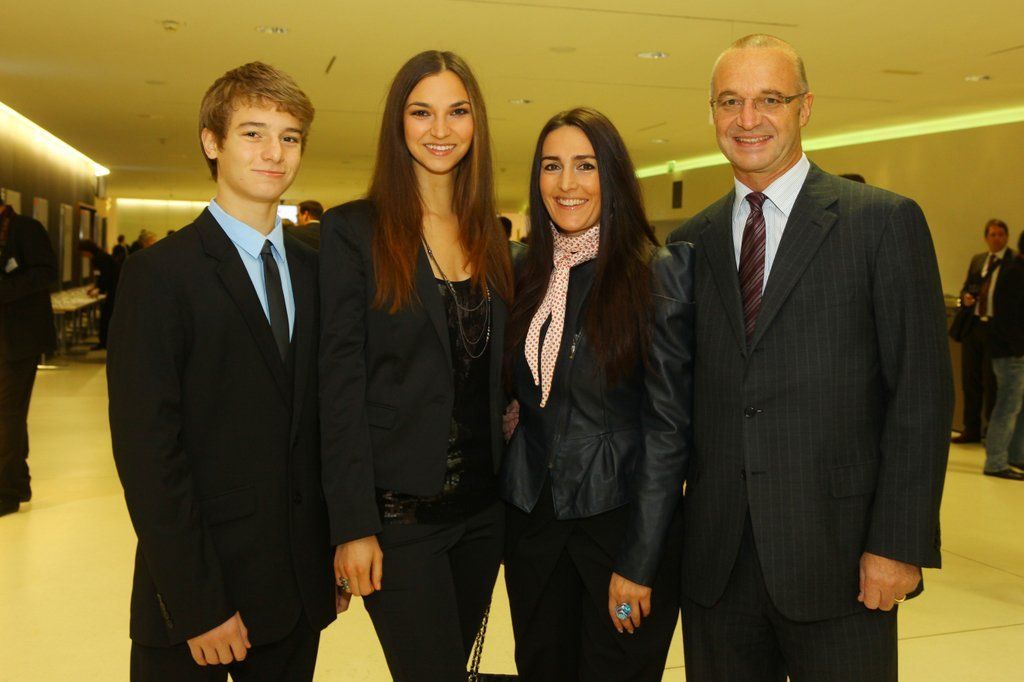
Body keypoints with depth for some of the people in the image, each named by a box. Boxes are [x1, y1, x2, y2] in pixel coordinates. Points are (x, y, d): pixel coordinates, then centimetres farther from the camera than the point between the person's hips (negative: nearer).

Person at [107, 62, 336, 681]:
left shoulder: (314, 271, 6)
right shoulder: (159, 273, -9)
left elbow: (323, 417, 8)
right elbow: (146, 448, -14)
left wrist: (336, 554, 5)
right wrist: (196, 603, -16)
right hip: (195, 598, -4)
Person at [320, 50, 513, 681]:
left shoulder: (492, 236, 9)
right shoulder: (354, 231, -7)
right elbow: (340, 384, -10)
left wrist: (509, 482, 5)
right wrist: (353, 526, -14)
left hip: (483, 505, 5)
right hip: (399, 509, -5)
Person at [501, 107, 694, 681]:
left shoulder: (659, 274, -10)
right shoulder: (527, 274, 5)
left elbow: (669, 425, -12)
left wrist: (639, 564, -14)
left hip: (622, 519, -4)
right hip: (533, 520, 5)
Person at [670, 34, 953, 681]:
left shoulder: (885, 221, -3)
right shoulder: (692, 241, 9)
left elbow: (922, 393, -6)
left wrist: (898, 544, -11)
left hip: (836, 555, -3)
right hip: (715, 560, 4)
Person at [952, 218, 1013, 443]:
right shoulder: (977, 260, 14)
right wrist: (965, 297, -1)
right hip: (973, 326, 5)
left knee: (991, 382, -1)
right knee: (970, 380, 10)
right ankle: (971, 430, 20)